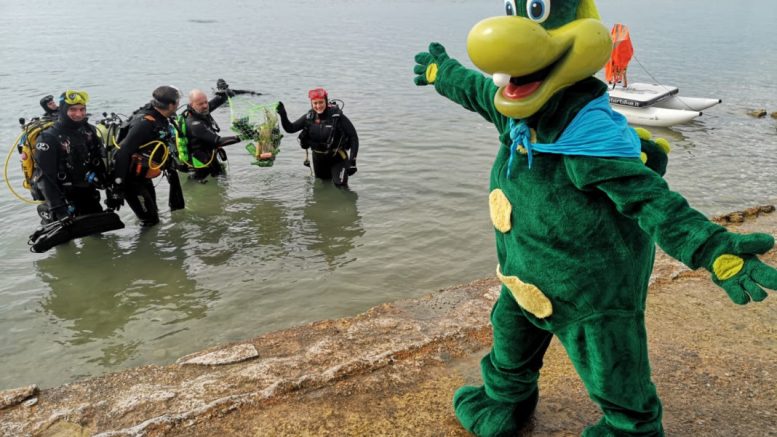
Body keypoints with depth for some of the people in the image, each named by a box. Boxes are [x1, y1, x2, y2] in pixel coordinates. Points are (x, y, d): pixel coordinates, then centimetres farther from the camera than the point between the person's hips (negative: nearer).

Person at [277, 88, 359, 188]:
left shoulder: (338, 116, -20)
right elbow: (290, 128, -1)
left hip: (337, 158, -5)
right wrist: (283, 115, -19)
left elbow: (353, 137, -18)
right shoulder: (309, 117, -7)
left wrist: (352, 160, -23)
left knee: (340, 184, -19)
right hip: (318, 159, 5)